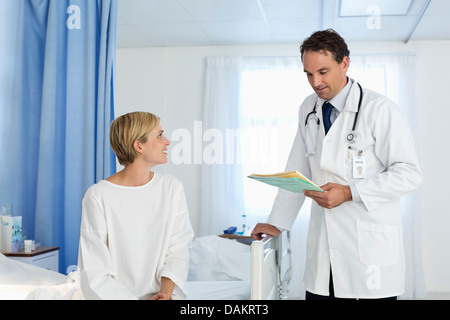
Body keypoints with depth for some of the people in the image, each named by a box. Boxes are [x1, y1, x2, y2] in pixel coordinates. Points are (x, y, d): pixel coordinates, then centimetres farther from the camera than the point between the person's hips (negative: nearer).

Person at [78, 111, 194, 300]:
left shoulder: (172, 188, 5)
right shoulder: (98, 196, -8)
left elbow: (178, 250, 2)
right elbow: (95, 275, -10)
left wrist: (165, 292, -14)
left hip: (162, 293, 3)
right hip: (116, 295, -3)